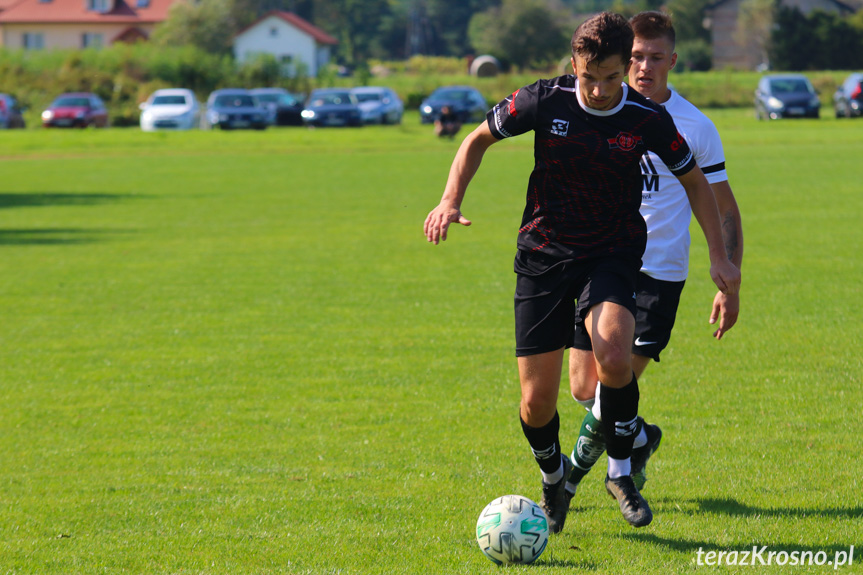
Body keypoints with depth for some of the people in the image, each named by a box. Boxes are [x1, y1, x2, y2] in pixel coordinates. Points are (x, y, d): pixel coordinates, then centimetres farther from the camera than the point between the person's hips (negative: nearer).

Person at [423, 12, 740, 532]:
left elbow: (694, 180, 6)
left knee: (614, 358, -31)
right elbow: (479, 139, 4)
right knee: (537, 403, -2)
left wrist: (719, 255, -1)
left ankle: (621, 471, -6)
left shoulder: (647, 118, -10)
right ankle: (554, 476, 33)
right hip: (544, 254, 1)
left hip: (613, 255, -1)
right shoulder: (545, 101, -11)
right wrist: (451, 202, -9)